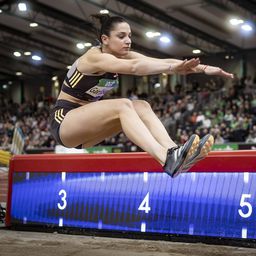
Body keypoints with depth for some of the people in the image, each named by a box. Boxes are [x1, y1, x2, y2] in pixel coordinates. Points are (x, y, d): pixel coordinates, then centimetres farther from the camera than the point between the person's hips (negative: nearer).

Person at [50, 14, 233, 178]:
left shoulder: (123, 56, 1)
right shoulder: (94, 57, -21)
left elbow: (162, 61, -11)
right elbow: (134, 67, -39)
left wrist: (203, 68, -21)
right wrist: (173, 68, -46)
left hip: (86, 127, 7)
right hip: (64, 121, -7)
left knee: (141, 106, -15)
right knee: (123, 105, -30)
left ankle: (173, 151, -33)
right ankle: (167, 159, -47)